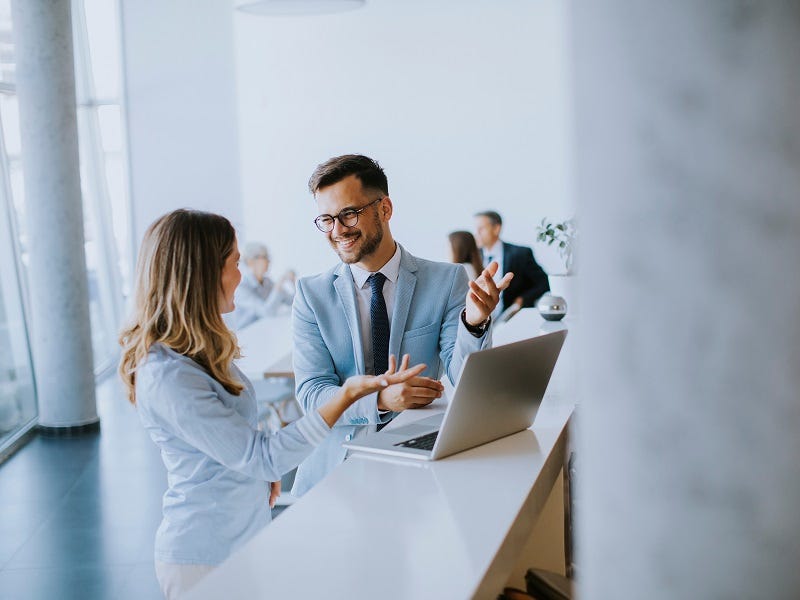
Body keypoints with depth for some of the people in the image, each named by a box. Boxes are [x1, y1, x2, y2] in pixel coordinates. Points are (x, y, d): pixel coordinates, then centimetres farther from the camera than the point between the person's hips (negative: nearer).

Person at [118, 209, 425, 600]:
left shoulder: (199, 348, 3)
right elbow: (260, 457, -25)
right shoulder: (167, 376, -27)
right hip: (206, 559, -8)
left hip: (244, 537, 9)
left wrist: (267, 468, 0)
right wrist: (347, 395, -29)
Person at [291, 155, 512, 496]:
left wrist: (474, 323, -26)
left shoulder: (447, 281, 1)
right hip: (335, 464, 1)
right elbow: (310, 392, -4)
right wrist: (381, 399, -22)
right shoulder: (311, 293, 3)